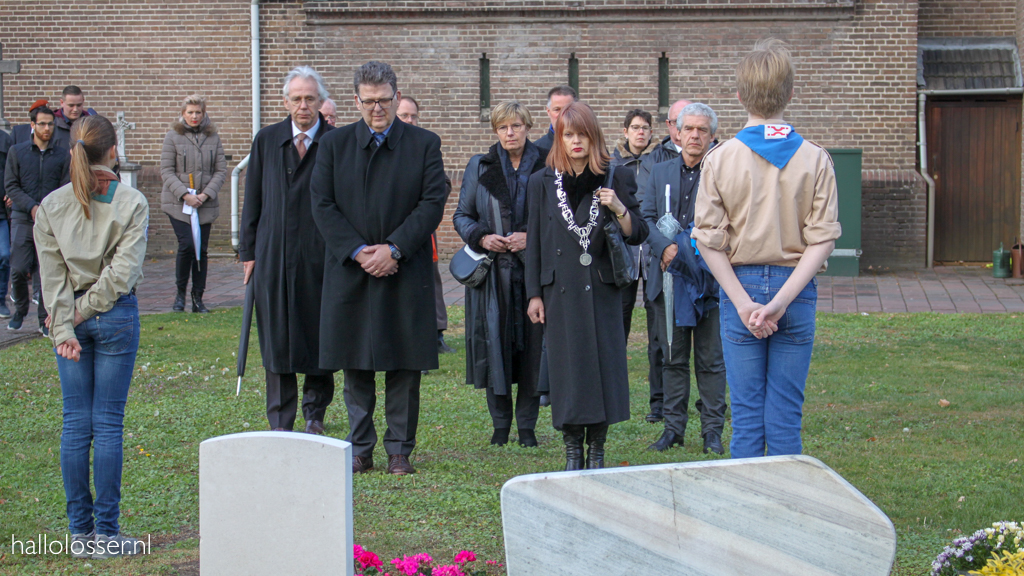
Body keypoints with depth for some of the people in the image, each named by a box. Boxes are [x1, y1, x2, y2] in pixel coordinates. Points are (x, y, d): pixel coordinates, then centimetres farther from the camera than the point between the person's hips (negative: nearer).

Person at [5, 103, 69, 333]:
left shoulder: (63, 155, 6)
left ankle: (45, 319, 8)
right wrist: (31, 207, -11)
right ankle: (20, 311, 20)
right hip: (23, 219, 0)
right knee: (18, 269, -4)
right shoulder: (17, 152, 6)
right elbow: (10, 185, 2)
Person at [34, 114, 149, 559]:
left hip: (71, 320, 3)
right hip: (117, 318, -2)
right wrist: (89, 309, -6)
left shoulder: (51, 206, 0)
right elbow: (123, 269, -14)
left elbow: (52, 273, -3)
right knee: (108, 423, 1)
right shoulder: (131, 203, -8)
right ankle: (106, 533, 3)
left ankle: (80, 531, 11)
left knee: (75, 422, 7)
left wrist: (65, 328, -3)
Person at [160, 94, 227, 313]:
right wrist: (184, 195, -14)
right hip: (178, 204, -2)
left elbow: (221, 170, 5)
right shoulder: (173, 136, 0)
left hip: (206, 205, 2)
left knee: (202, 249, 3)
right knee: (187, 245, -14)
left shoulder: (213, 137, 7)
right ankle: (180, 293, 5)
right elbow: (166, 170, -3)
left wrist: (206, 194, -8)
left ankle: (198, 298, 12)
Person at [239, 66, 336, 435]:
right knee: (276, 339, 4)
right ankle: (280, 422, 11)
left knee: (319, 338, 4)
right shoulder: (266, 141, 10)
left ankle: (315, 415, 21)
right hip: (273, 255, 3)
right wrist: (248, 251, 8)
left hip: (320, 256, -2)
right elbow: (253, 201, 12)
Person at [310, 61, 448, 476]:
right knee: (355, 367, 5)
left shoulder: (424, 144, 3)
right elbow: (323, 205, 1)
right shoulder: (334, 144, 7)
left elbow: (433, 203, -4)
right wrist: (358, 252, -11)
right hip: (350, 271, 1)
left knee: (404, 367, 2)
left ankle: (399, 451, 10)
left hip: (405, 271, -1)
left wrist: (393, 248, -13)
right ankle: (360, 450, 13)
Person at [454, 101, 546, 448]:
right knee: (494, 345, -1)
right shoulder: (480, 168, 8)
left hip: (534, 271, -1)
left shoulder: (546, 168, 4)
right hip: (492, 272, 1)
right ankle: (500, 425, 11)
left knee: (533, 346, -2)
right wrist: (482, 238, -8)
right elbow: (461, 216, 10)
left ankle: (527, 425, 9)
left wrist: (531, 238, -11)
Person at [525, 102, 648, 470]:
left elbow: (638, 235, 3)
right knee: (566, 366, 0)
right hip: (560, 290, 1)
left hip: (602, 288, 0)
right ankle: (572, 451, 10)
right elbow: (534, 241, 8)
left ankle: (596, 450, 9)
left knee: (603, 362, -2)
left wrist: (620, 209, -16)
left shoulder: (616, 179, 4)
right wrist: (534, 294, 3)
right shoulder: (543, 182, 7)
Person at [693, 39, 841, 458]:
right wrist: (780, 301, -11)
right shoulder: (815, 160, -3)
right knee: (787, 416, 6)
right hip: (795, 287, 0)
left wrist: (744, 303, -8)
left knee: (746, 417, 6)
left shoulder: (720, 159, -4)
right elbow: (822, 239, -8)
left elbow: (709, 242, -7)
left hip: (740, 283, 0)